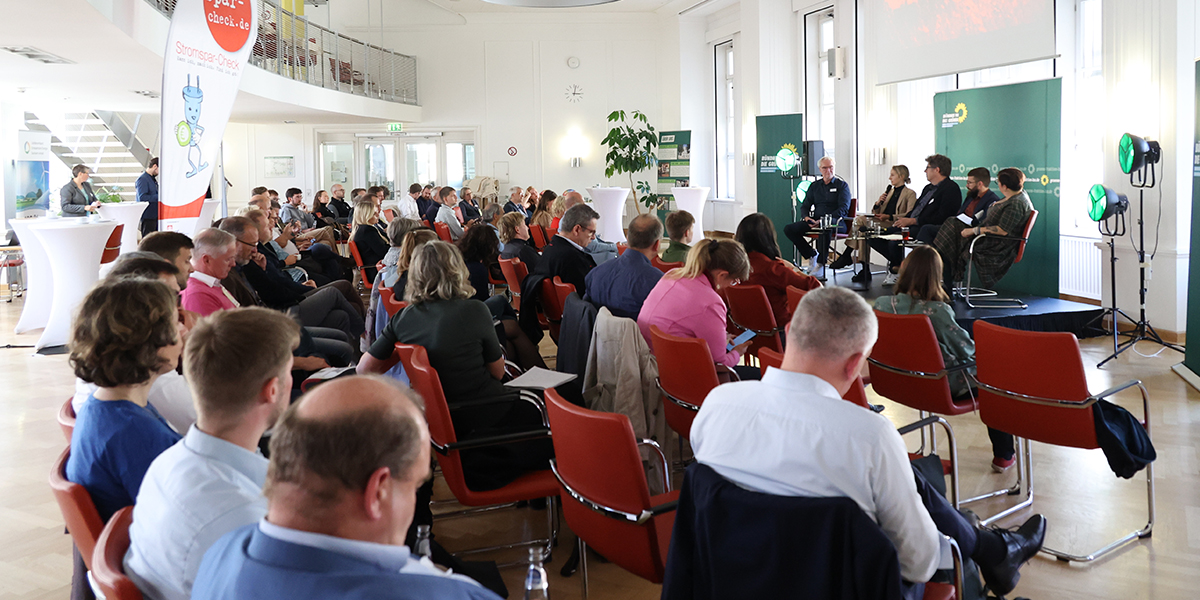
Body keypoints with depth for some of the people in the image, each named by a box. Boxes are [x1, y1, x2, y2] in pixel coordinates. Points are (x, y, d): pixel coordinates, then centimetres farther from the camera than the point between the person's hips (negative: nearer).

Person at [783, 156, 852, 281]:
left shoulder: (842, 185, 5)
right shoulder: (814, 186, 20)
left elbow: (843, 209, -5)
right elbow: (805, 206, 19)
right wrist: (806, 218, -6)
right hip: (816, 221, 6)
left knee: (825, 227, -43)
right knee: (789, 229, -14)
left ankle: (820, 266, -40)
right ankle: (812, 255, -4)